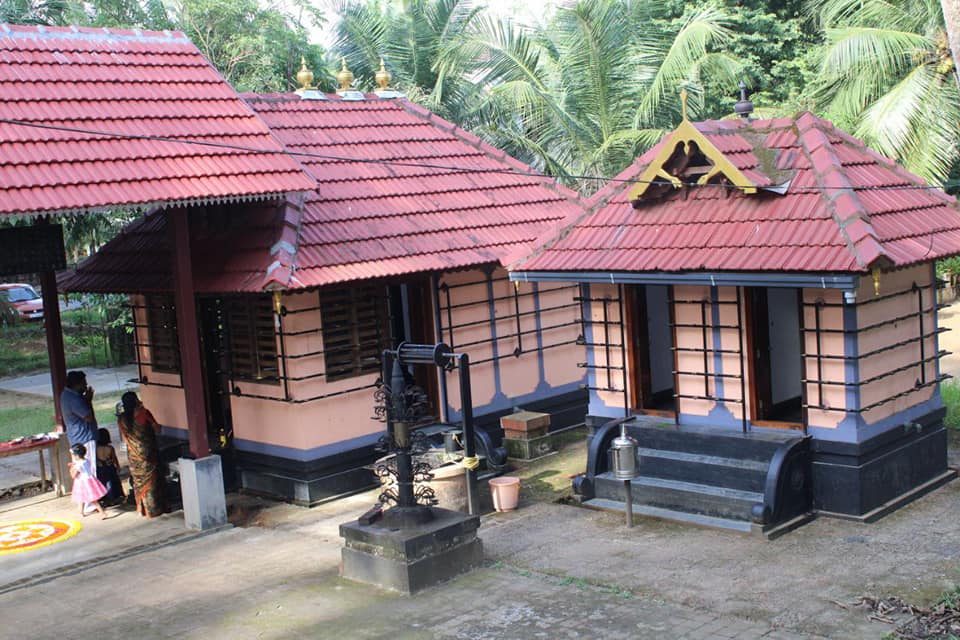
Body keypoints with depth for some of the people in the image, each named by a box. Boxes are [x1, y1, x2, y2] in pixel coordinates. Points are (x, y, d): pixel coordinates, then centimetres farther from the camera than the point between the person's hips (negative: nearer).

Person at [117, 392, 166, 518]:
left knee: (138, 481, 14)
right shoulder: (144, 413, -15)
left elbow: (124, 436, 11)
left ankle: (142, 509, 19)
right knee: (151, 480, 7)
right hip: (148, 453, -3)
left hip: (133, 454, 4)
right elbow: (157, 430, -6)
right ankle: (154, 509, 10)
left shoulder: (121, 418, -4)